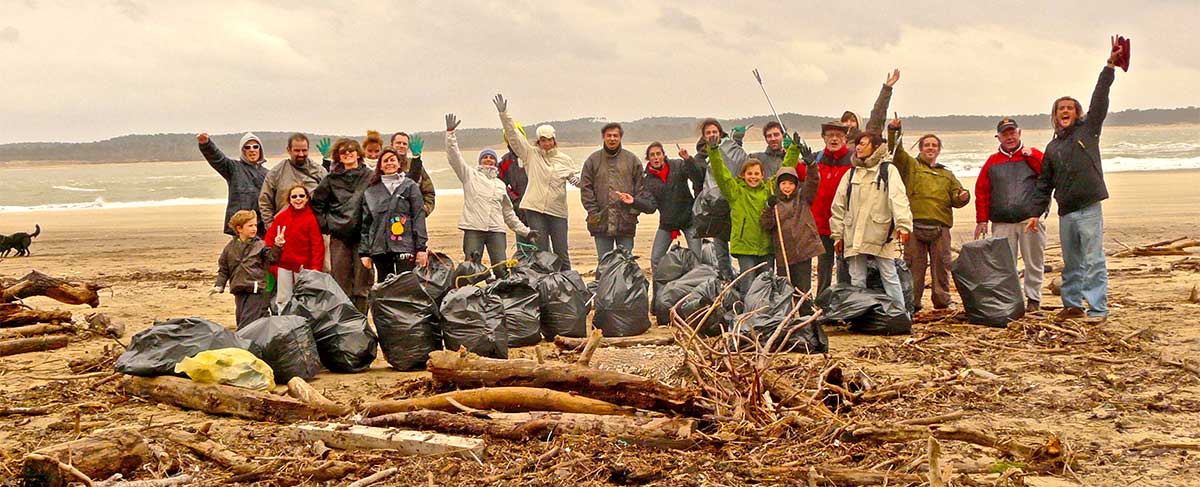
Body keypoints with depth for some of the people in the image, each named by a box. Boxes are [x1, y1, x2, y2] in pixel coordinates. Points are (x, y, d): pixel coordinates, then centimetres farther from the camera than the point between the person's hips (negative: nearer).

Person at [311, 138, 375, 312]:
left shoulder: (370, 177, 2)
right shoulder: (331, 180, 7)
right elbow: (316, 203, 15)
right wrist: (325, 224, 7)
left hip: (363, 235, -1)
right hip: (339, 236, 1)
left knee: (363, 281, 0)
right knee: (341, 281, 4)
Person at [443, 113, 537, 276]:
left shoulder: (500, 184, 24)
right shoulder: (470, 175, 13)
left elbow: (508, 213, 26)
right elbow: (454, 157, 1)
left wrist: (525, 231, 22)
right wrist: (450, 133, -9)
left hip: (497, 230, 3)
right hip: (473, 229, -3)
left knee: (502, 270, -7)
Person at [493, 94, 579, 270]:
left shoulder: (564, 159, 11)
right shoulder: (530, 154, 6)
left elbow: (574, 175, 18)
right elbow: (513, 135, 1)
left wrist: (577, 179, -7)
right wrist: (503, 114, -7)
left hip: (557, 209, 1)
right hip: (535, 209, -1)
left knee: (561, 252, 4)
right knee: (541, 251, 2)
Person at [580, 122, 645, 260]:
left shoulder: (632, 159, 7)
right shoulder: (593, 160, 6)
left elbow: (640, 189, 5)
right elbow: (585, 188, 3)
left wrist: (634, 211, -4)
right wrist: (594, 212, -5)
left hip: (626, 222, 0)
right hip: (601, 221, 0)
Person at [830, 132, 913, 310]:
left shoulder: (888, 170, 1)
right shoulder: (851, 174, 14)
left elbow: (898, 198, -12)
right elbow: (839, 205, 15)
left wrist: (903, 225, -27)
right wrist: (837, 234, 11)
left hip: (881, 236, -4)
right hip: (854, 237, 4)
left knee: (890, 278, 1)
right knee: (857, 281, 8)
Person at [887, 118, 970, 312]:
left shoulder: (947, 175, 26)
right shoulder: (910, 165, 16)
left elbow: (956, 198, 18)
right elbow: (896, 151, 1)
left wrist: (963, 197, -5)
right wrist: (894, 131, -14)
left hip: (940, 226, 3)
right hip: (915, 224, -3)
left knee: (941, 264, 2)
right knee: (914, 264, -3)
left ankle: (942, 301, 10)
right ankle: (912, 302, 1)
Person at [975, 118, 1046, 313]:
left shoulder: (1032, 155, 11)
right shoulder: (992, 162, 14)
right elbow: (981, 191, 10)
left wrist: (1031, 157, -9)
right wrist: (982, 220, 3)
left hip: (1031, 219, -1)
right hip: (1002, 223, 1)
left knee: (1033, 263, 3)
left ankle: (1033, 299, 12)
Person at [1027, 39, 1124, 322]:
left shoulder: (1088, 130, 6)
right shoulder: (1052, 147, 16)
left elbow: (1099, 100, -5)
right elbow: (1044, 183, 18)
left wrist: (1110, 66, -12)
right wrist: (1036, 212, 14)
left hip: (1089, 208, -4)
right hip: (1065, 212, 5)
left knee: (1093, 261, -6)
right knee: (1071, 263, 12)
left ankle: (1098, 308, -4)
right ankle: (1072, 306, 21)